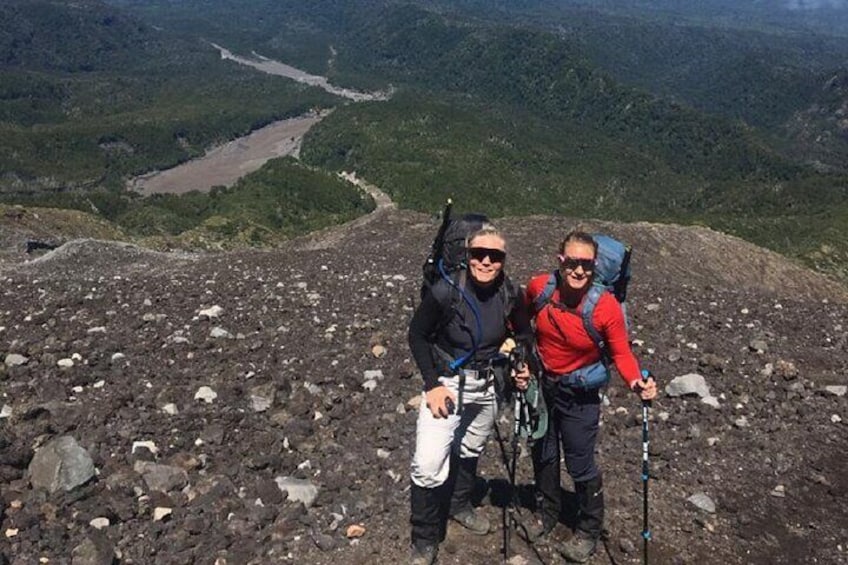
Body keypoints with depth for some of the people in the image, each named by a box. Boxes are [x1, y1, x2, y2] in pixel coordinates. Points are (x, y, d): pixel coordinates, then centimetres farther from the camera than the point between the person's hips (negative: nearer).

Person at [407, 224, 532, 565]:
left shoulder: (510, 297, -11)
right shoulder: (445, 291, -22)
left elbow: (524, 335, 9)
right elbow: (417, 335, -10)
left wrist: (522, 366, -6)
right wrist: (432, 384, -14)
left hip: (487, 386, 4)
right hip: (446, 383, -4)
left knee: (469, 452, 21)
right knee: (429, 464, -13)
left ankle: (459, 505, 50)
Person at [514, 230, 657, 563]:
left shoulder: (607, 307, -26)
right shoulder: (538, 287, -17)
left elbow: (621, 352, -15)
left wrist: (635, 382, -33)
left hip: (579, 394, -4)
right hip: (539, 384, 4)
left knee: (581, 465, 5)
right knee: (543, 455, 22)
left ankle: (589, 532, 30)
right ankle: (547, 514, 47)